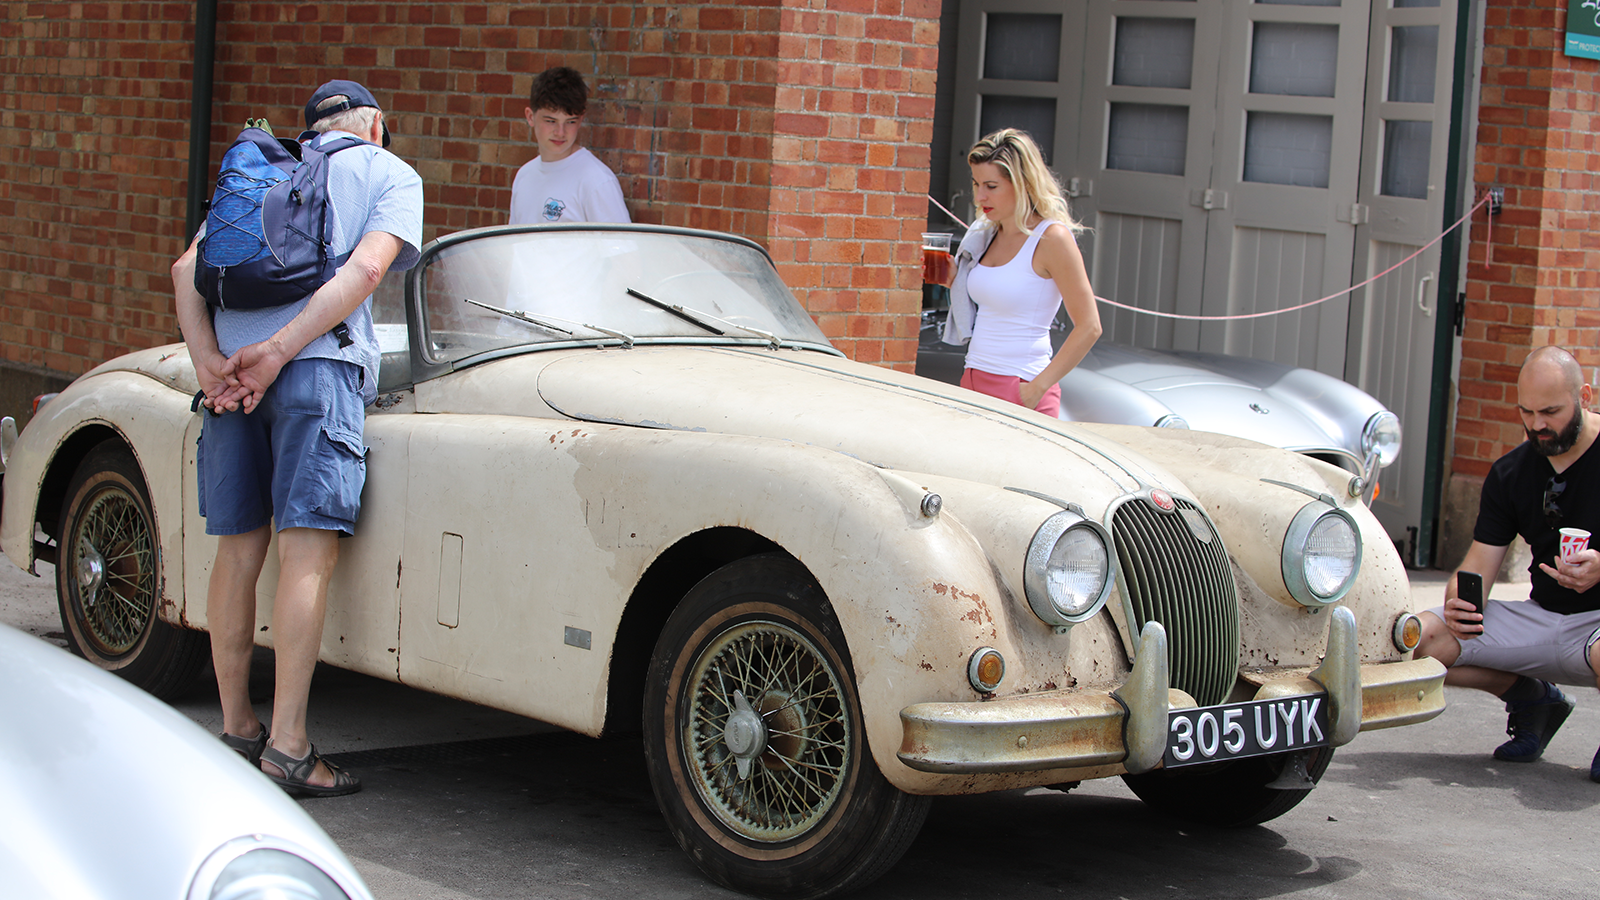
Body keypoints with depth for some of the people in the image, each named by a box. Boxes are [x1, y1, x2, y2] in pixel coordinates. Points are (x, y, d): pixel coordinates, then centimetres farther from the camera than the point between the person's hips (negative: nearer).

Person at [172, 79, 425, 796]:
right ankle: (287, 747, -13)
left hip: (229, 367, 5)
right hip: (319, 364, -5)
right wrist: (279, 351, -12)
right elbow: (365, 266, -6)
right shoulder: (391, 174, 14)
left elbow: (187, 268, 12)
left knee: (238, 548, 11)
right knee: (308, 549, -8)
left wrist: (208, 360, 0)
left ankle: (236, 727, 19)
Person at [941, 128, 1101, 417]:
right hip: (974, 382, 7)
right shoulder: (987, 234, 12)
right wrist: (952, 278, 5)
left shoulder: (1052, 238, -10)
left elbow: (1089, 328, -12)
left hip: (1018, 388, -7)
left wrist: (1038, 387, -15)